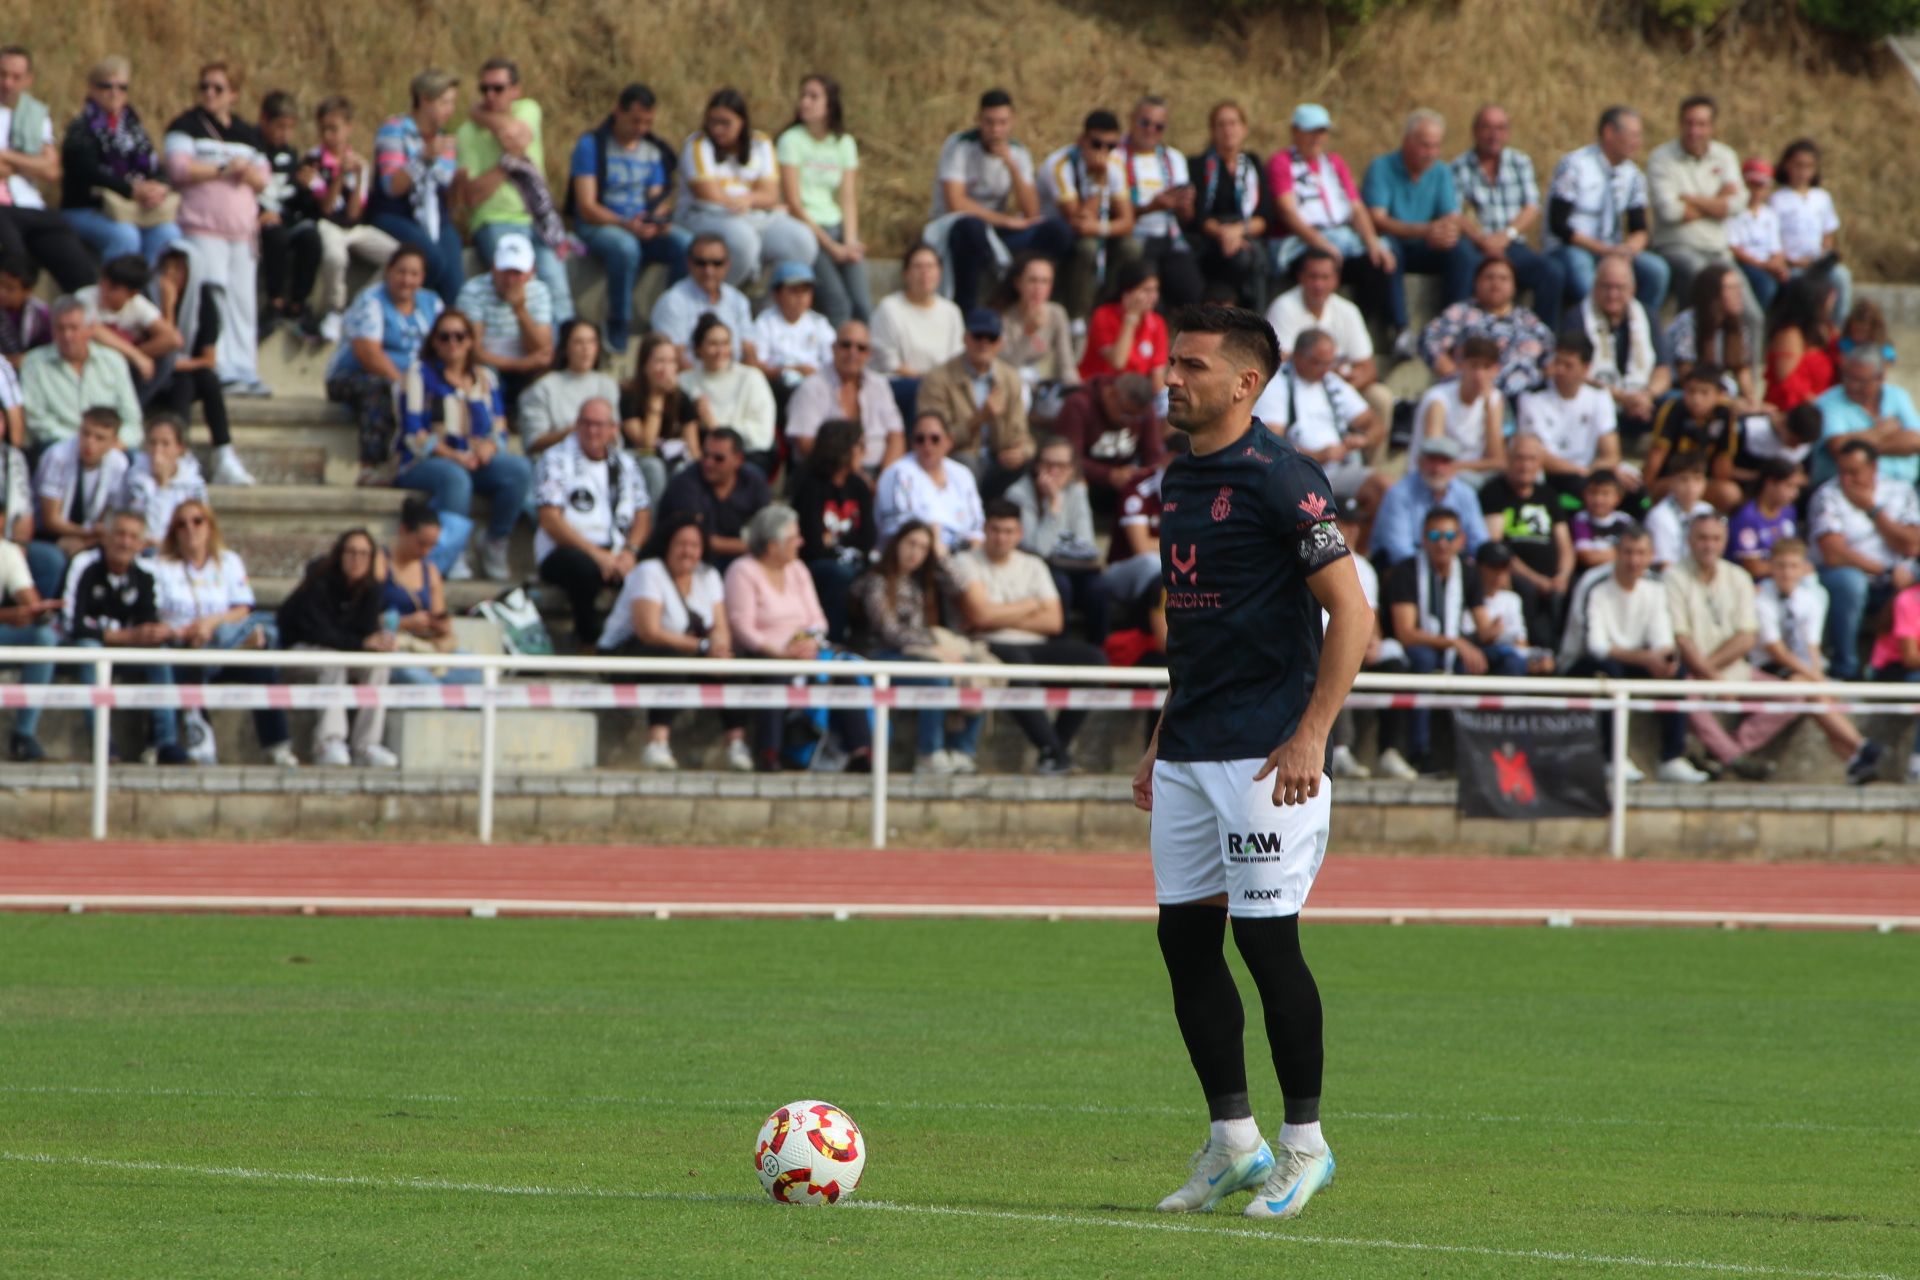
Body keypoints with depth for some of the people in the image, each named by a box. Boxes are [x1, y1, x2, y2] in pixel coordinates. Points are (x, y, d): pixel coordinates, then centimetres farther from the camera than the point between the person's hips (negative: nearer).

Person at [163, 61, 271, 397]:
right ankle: (220, 372, -15)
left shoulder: (247, 134, 20)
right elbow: (180, 169, -9)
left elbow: (262, 180, 17)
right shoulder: (187, 126, 4)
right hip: (203, 227, -5)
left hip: (242, 228, 5)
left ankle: (245, 371, 4)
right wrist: (225, 169, -9)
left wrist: (249, 173, -6)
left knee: (244, 300, 2)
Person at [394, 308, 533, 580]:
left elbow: (499, 430, 13)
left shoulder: (484, 378, 21)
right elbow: (413, 434, -4)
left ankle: (495, 545, -14)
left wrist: (488, 448, -12)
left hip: (476, 459, 4)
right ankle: (453, 556, -35)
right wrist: (453, 455, -17)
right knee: (455, 477, -40)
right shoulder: (419, 373, 6)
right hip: (425, 464, -4)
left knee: (519, 469, -26)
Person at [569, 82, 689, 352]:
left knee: (687, 244, -26)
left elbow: (658, 199, 12)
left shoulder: (654, 150, 14)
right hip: (597, 227, -5)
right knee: (625, 247, -40)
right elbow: (586, 207, -10)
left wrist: (658, 221, -14)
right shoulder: (591, 145, -4)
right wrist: (626, 225, -25)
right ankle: (618, 337, -29)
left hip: (642, 227, 5)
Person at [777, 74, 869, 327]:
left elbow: (848, 199, 8)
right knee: (837, 302, -25)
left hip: (837, 227, 4)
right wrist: (831, 247, -13)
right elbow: (794, 204, -7)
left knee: (863, 304, -18)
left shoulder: (844, 143, 13)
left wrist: (850, 242, -9)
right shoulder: (791, 141, -1)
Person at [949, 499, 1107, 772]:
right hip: (992, 648, -5)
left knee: (1093, 658, -20)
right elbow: (982, 615, -10)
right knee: (1017, 661, -41)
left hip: (1036, 647, 5)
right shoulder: (966, 563, 5)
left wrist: (1003, 617, -3)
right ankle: (1053, 749, -37)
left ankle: (1059, 741, -17)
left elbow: (1054, 622, 8)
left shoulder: (1033, 566, 19)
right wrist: (1031, 606, 3)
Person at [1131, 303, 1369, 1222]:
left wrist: (1311, 735, -21)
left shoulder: (1279, 480, -12)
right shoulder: (1179, 479, 14)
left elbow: (1351, 613, -14)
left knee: (1267, 938, -6)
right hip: (1189, 755, 8)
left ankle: (1305, 1142, 5)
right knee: (1185, 936, 7)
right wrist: (1162, 741, 20)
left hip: (1266, 752, -8)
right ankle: (1233, 1143, 16)